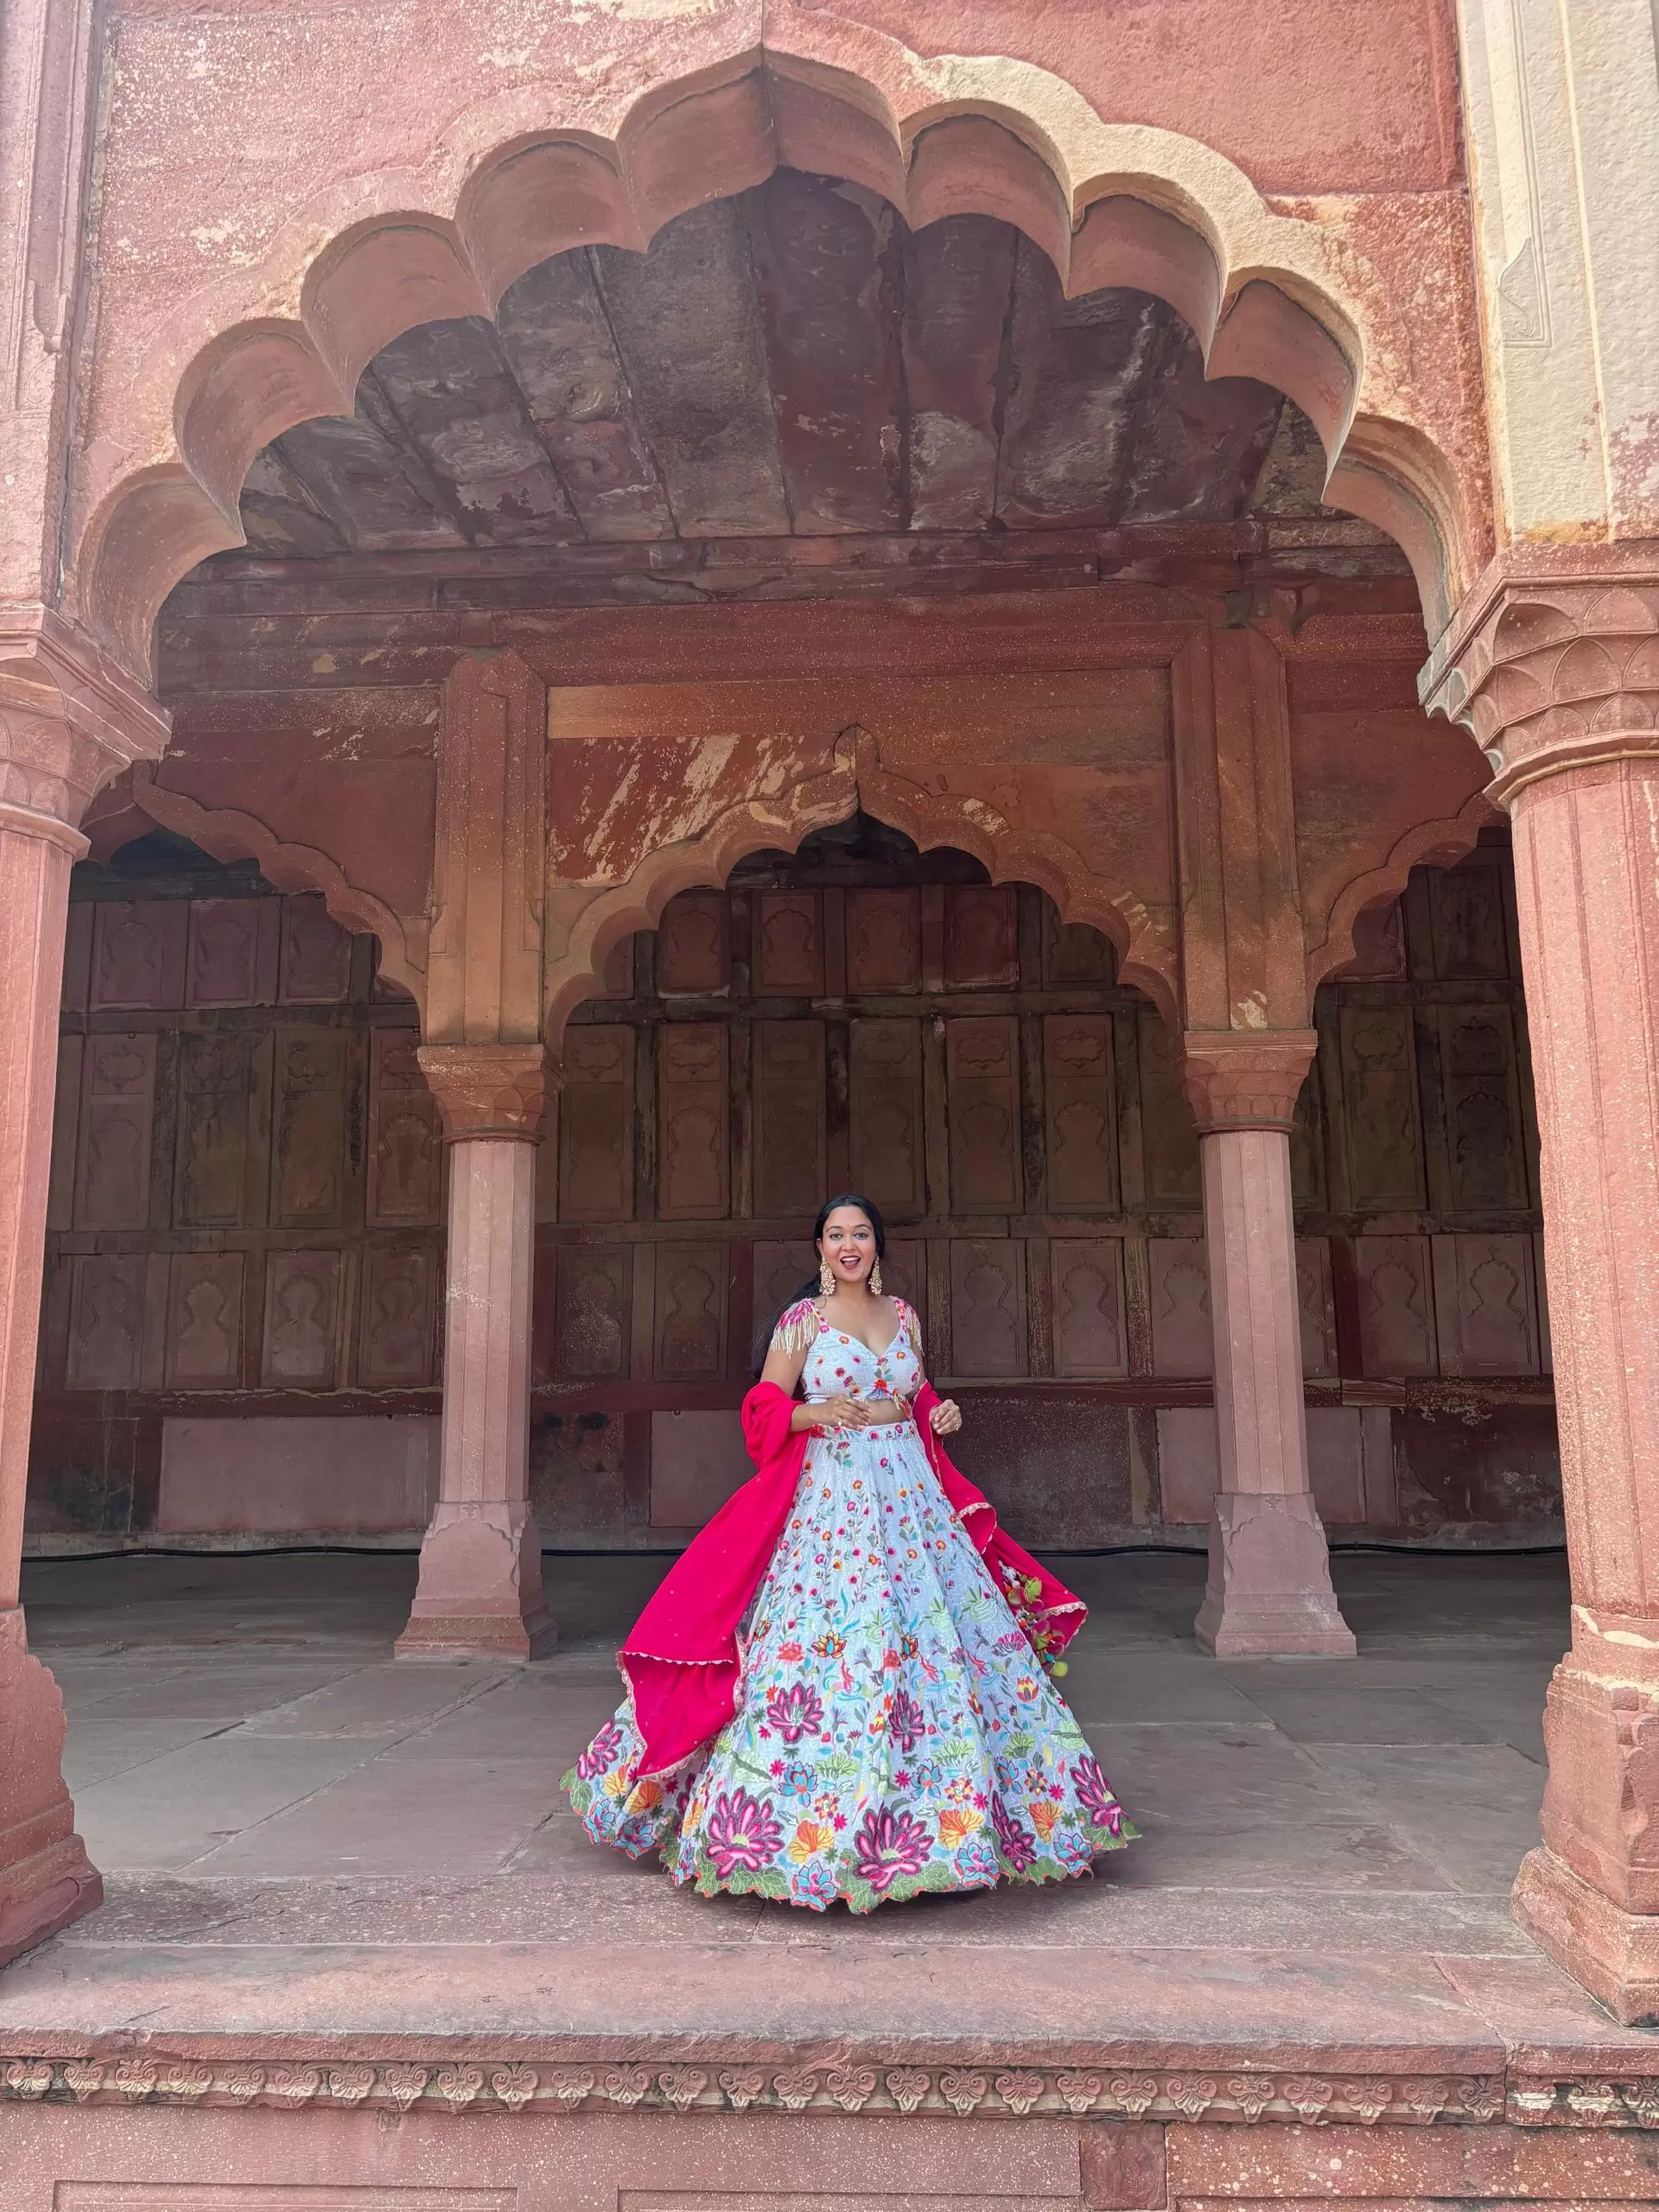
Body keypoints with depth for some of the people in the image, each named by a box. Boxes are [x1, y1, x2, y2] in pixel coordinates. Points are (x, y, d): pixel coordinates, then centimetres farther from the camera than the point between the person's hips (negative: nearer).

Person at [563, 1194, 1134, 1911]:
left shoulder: (904, 1315, 13)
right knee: (834, 1639, -9)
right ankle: (823, 1835, 5)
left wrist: (939, 1416, 1)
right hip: (832, 1501, -5)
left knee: (937, 1640, 3)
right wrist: (822, 1413, -19)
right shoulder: (803, 1319, 0)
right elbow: (766, 1408, -2)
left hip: (912, 1498, 5)